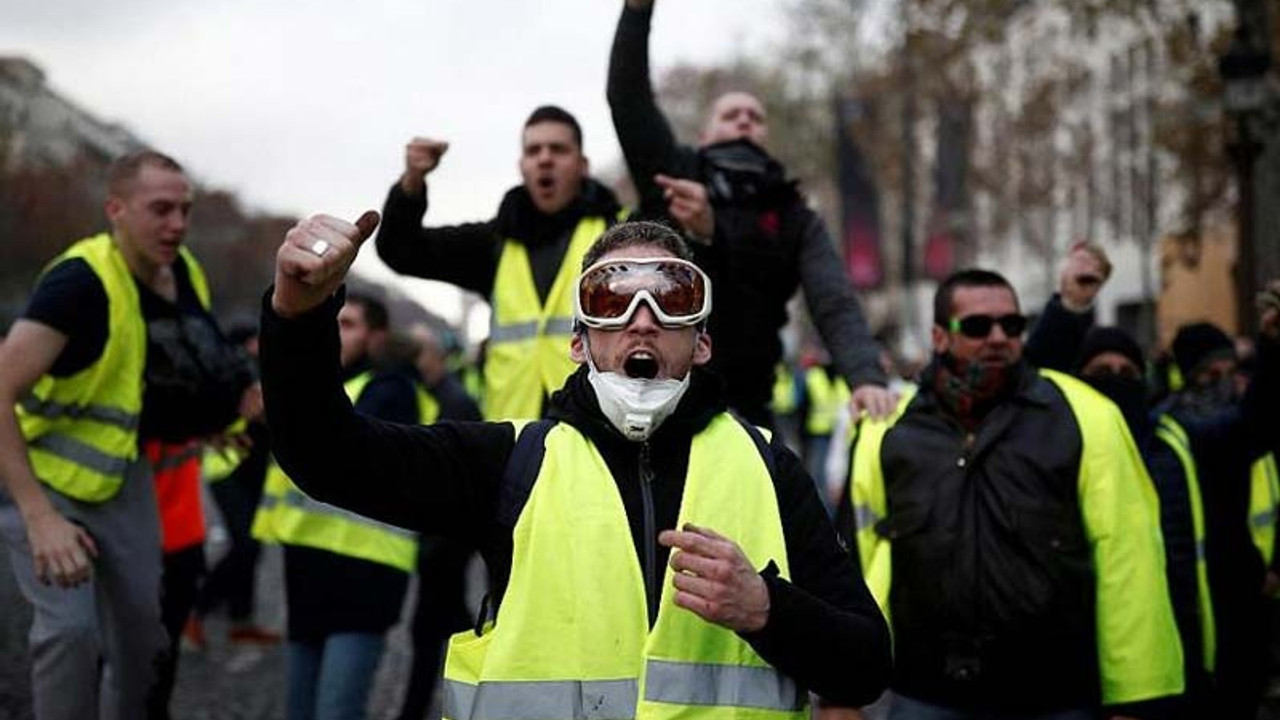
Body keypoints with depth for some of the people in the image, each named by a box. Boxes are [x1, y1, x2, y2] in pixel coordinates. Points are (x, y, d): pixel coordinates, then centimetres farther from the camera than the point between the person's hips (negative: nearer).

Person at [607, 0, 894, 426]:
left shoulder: (795, 220, 9)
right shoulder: (671, 176, 9)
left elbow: (835, 305, -4)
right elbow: (627, 96, -3)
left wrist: (865, 375, -24)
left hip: (744, 409, 1)